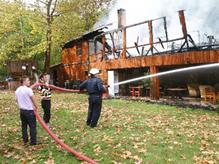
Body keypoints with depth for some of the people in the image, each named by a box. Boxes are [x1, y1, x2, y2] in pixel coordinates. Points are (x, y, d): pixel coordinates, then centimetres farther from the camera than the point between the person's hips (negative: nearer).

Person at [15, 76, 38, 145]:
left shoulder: (17, 90, 5)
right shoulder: (28, 89, -18)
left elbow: (17, 100, 14)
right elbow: (33, 100, -15)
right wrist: (36, 107, 0)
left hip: (22, 110, 8)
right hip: (29, 110, -7)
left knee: (24, 126, 17)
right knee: (32, 126, 3)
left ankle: (25, 140, 27)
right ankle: (33, 141, 10)